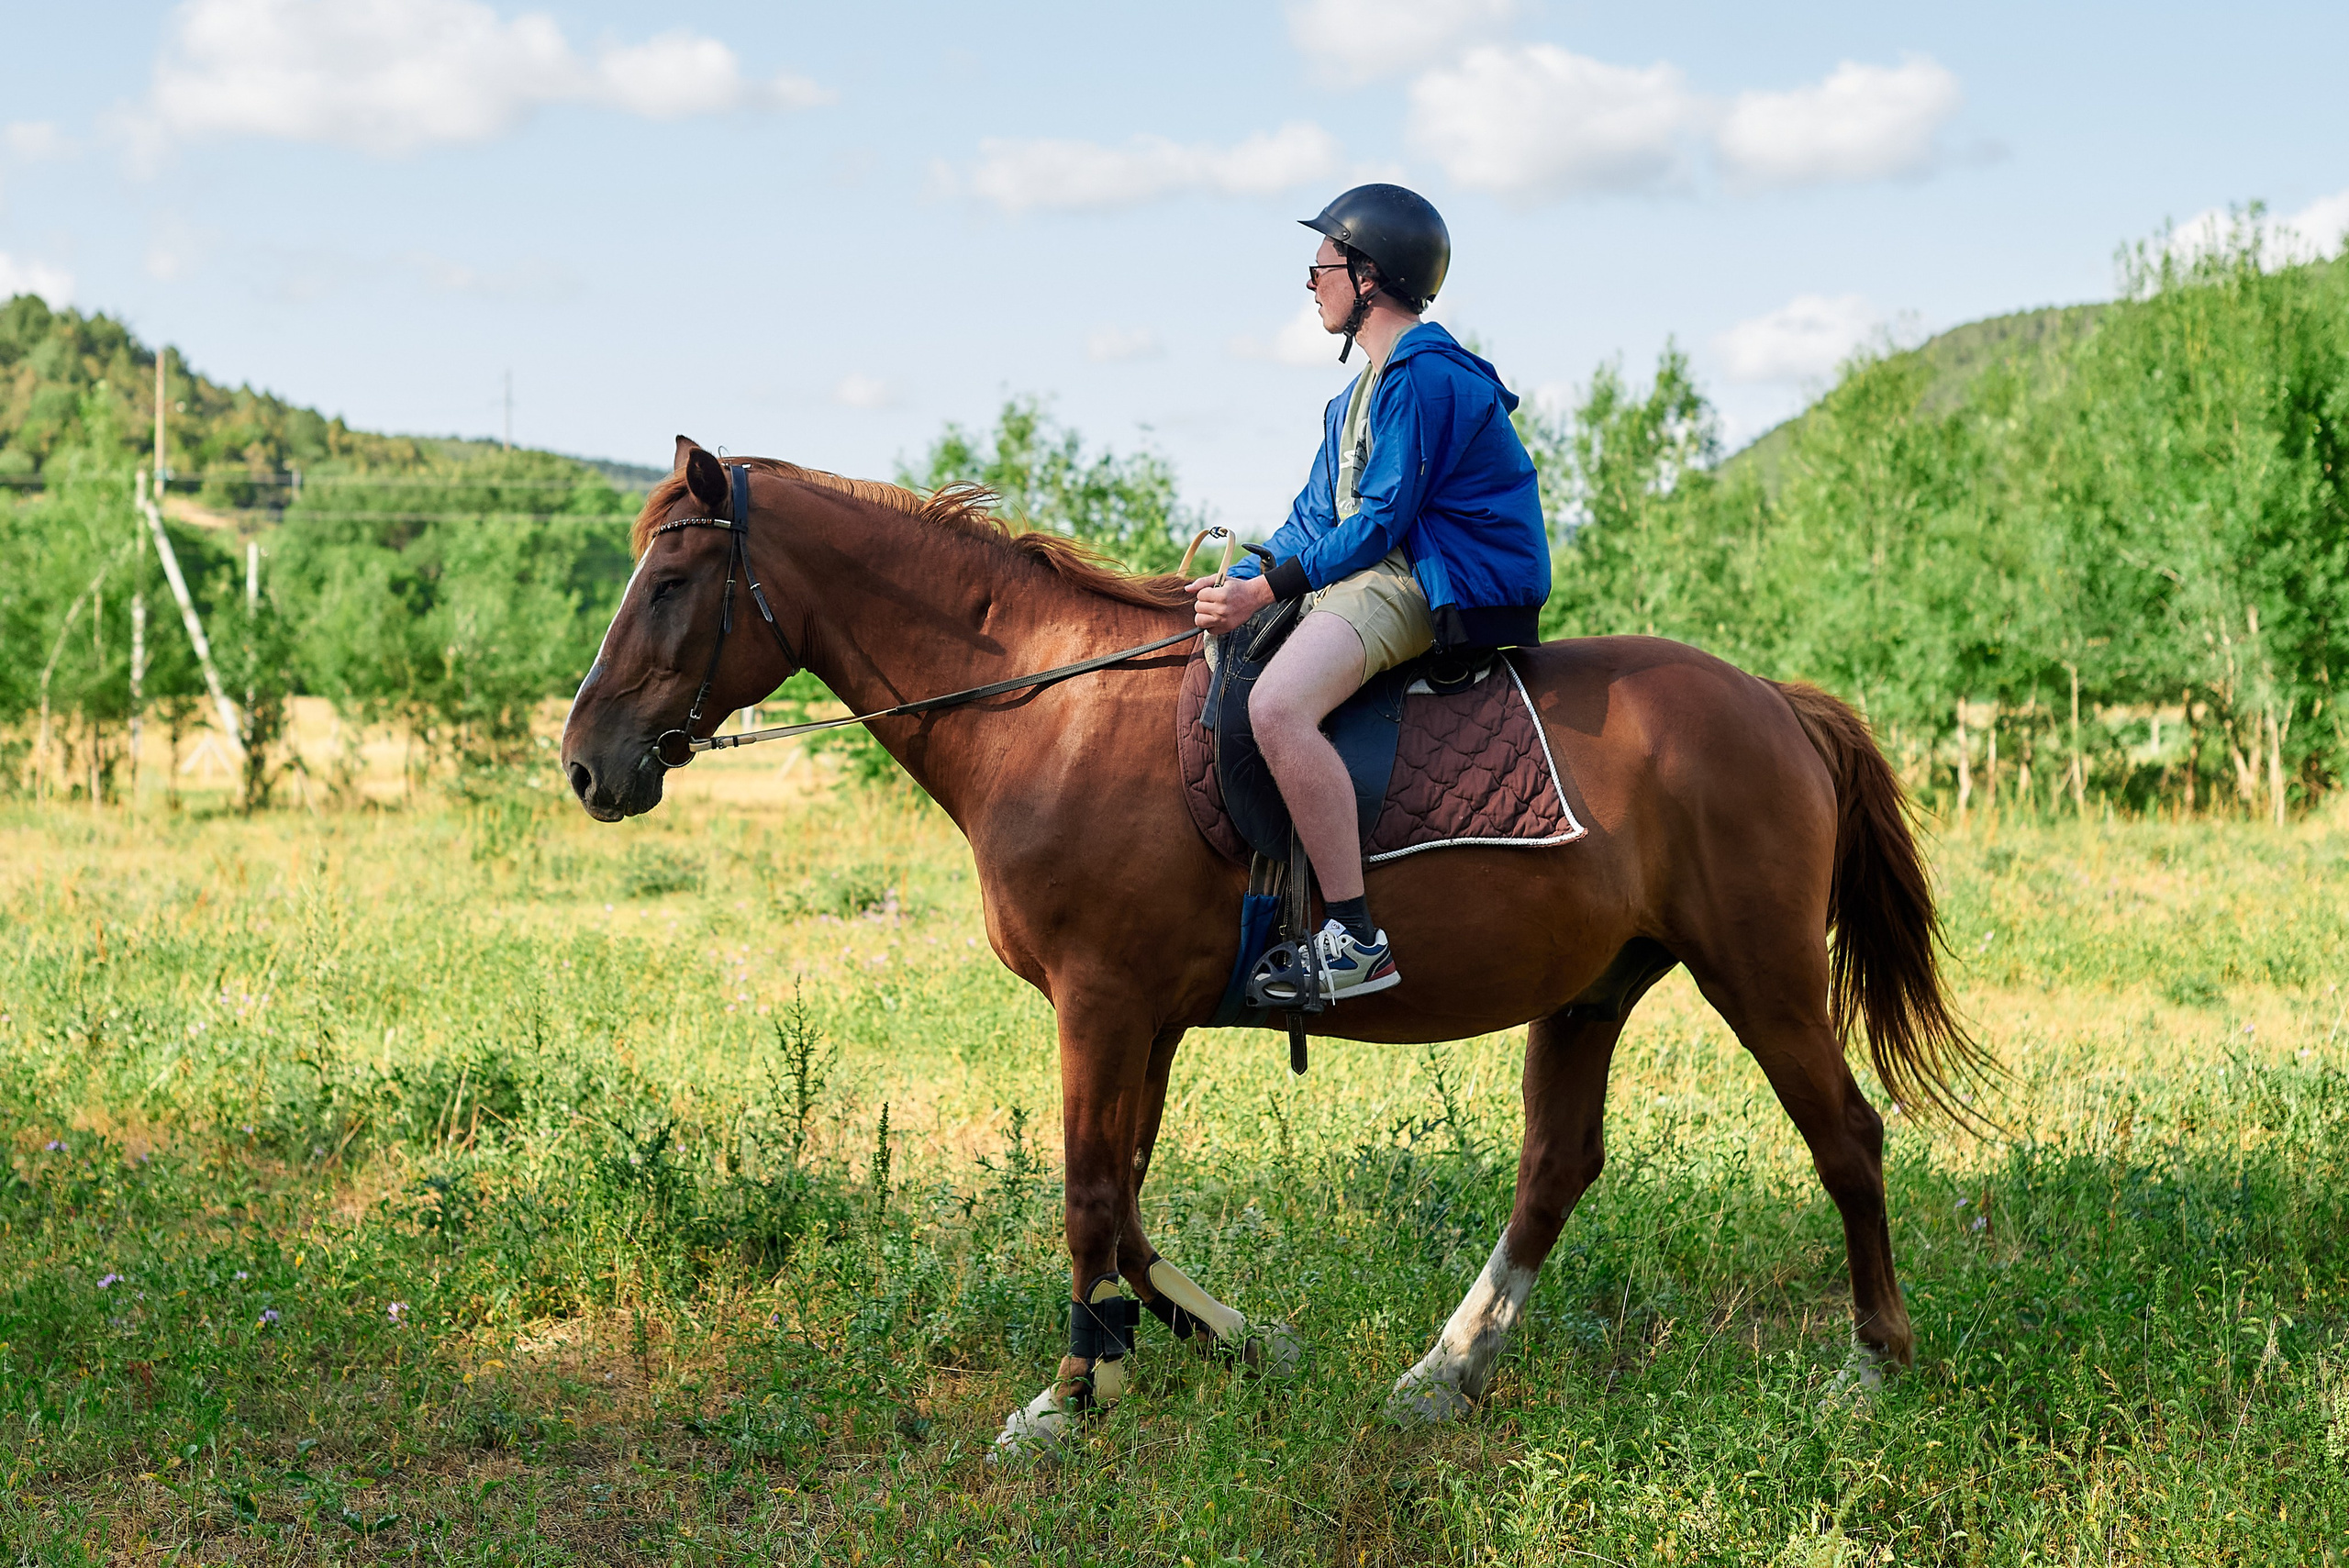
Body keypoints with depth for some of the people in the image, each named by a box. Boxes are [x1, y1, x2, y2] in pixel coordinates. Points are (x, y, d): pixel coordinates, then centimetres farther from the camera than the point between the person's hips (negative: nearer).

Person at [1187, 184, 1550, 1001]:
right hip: (1379, 572, 11)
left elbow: (1380, 525, -18)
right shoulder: (1360, 394, 21)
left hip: (1433, 586, -11)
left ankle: (1354, 940, -34)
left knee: (1276, 704, -33)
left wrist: (1264, 591, -18)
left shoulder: (1424, 377, -13)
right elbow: (1315, 519, 20)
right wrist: (1237, 579, 5)